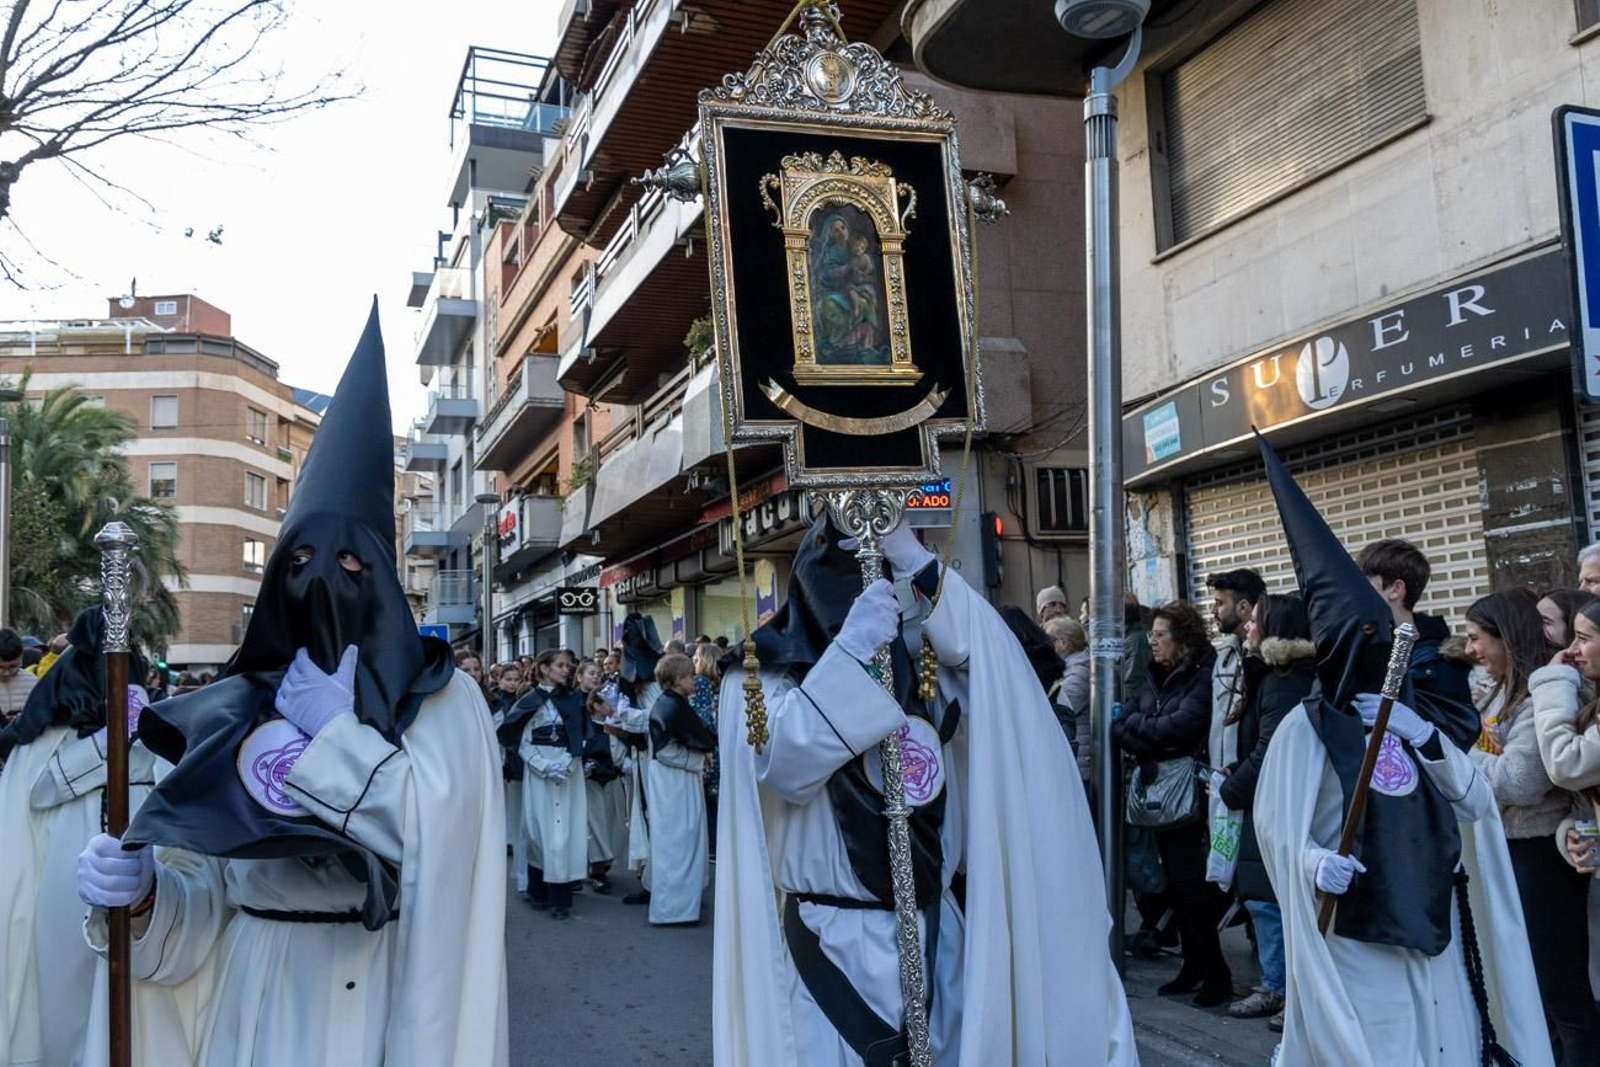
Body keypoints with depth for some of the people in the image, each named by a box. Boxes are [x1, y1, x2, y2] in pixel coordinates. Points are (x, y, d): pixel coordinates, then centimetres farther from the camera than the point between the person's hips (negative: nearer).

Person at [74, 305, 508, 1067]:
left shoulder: (444, 700, -7)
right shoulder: (239, 707, 2)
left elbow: (444, 842, -21)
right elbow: (208, 889, 4)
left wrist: (336, 732, -16)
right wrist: (142, 893, -17)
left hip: (379, 999, -3)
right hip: (252, 1001, 3)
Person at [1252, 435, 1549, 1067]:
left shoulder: (1422, 715, 9)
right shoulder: (1307, 725, -9)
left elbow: (1477, 806, 5)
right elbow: (1277, 824, -12)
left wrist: (1428, 741, -10)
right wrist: (1312, 861, -32)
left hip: (1433, 921, 5)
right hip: (1356, 931, -5)